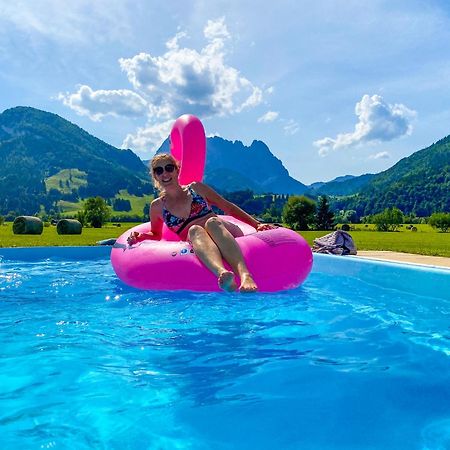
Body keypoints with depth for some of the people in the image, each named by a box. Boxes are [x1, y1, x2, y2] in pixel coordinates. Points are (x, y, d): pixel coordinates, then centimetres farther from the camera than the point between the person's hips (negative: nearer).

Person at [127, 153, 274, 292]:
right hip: (197, 245, 0)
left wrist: (257, 224, 8)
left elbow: (229, 207, 16)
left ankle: (245, 275, -60)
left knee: (211, 222, -33)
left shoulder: (196, 188, 16)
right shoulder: (157, 206, 17)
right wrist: (140, 237, 7)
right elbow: (156, 234, 30)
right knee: (194, 230, -33)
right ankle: (222, 274, -67)